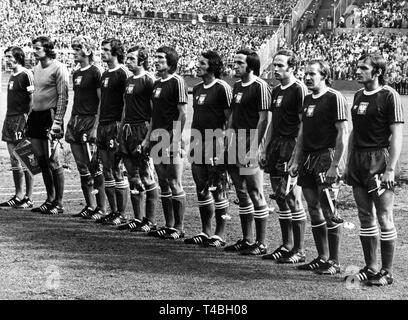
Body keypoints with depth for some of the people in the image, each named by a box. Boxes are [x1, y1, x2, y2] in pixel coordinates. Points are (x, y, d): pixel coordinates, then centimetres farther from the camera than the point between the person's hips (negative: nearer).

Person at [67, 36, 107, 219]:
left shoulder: (95, 72, -8)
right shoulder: (76, 73, 16)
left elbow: (102, 101, -11)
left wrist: (96, 124, -17)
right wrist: (72, 121, 16)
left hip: (90, 120, -8)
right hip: (76, 121, 8)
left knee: (94, 166, -6)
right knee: (82, 168, 9)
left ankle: (101, 207, 0)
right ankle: (90, 206, 16)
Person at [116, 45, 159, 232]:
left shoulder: (148, 81, -8)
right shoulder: (129, 81, 17)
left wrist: (148, 137, -19)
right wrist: (121, 130, 18)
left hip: (142, 129, -8)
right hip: (127, 131, 8)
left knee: (147, 178, -5)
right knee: (134, 179, 10)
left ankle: (150, 222, -1)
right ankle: (138, 219, 17)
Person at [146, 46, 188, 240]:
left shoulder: (177, 81, -8)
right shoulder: (157, 83, 16)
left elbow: (182, 113, -12)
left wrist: (176, 138, -18)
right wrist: (149, 137, 18)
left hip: (171, 138, -8)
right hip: (158, 139, 9)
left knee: (175, 184, -5)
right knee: (163, 184, 11)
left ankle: (179, 228, 1)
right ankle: (169, 225, 18)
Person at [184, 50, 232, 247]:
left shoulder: (222, 88, -8)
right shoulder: (197, 89, 15)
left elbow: (229, 118, -10)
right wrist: (192, 141, 16)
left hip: (215, 144, -8)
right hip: (199, 143, 8)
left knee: (218, 189, -3)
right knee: (201, 189, 11)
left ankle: (220, 235, 4)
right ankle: (205, 232, 20)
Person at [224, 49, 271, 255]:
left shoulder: (260, 86, -11)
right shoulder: (237, 86, 15)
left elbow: (264, 119, -15)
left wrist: (253, 148, -19)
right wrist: (227, 140, 15)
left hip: (251, 140, -9)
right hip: (235, 141, 9)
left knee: (255, 192, -4)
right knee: (242, 194, 13)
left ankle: (261, 244, 2)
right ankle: (246, 240, 22)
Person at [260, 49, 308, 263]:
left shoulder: (299, 90, -9)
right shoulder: (276, 91, 16)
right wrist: (265, 149, 19)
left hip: (292, 147, -8)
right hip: (276, 145, 8)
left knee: (293, 197, -7)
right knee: (280, 196, 10)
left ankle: (299, 251, -1)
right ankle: (286, 246, 18)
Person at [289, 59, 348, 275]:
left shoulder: (335, 99, -8)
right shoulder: (307, 99, 16)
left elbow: (342, 134, -12)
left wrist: (335, 165, -17)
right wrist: (295, 160, 15)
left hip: (326, 158, -8)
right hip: (308, 159, 8)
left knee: (328, 211, -7)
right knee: (314, 210, 9)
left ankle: (334, 262, -1)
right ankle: (322, 258, 18)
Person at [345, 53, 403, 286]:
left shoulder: (389, 96, -9)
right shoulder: (358, 96, 13)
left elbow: (397, 135, -12)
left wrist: (390, 169, -17)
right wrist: (349, 164, 17)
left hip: (379, 159, -7)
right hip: (358, 159, 7)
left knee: (384, 218, -2)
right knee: (365, 218, 10)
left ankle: (387, 273, 5)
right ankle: (371, 268, 19)